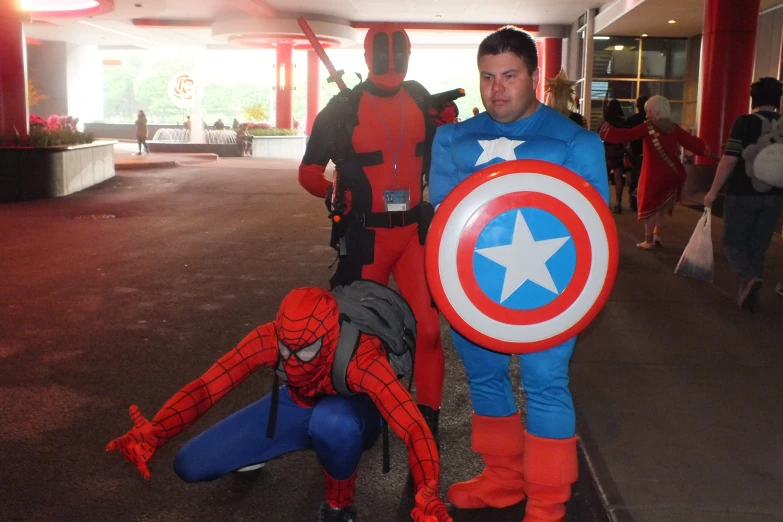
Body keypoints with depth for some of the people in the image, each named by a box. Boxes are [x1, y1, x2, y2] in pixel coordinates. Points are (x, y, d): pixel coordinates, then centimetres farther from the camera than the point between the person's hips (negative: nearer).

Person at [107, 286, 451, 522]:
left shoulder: (361, 357, -39)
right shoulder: (269, 339, -29)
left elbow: (414, 429, -44)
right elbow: (205, 387, -27)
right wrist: (151, 436, -41)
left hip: (350, 416, -3)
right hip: (297, 407, 3)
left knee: (331, 422, -43)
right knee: (190, 465, -9)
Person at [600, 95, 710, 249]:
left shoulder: (647, 127, -9)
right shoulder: (674, 128, 3)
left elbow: (626, 135, -12)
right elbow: (692, 142, 8)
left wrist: (606, 127, -7)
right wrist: (705, 150, 26)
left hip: (653, 174, -5)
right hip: (671, 173, 5)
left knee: (650, 206, 4)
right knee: (662, 206, 17)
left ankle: (648, 240, 4)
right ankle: (656, 235, 19)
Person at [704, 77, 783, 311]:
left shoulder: (745, 122, -9)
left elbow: (729, 160, -13)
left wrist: (713, 191, -6)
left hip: (743, 194, -4)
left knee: (733, 242, 7)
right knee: (758, 247, 14)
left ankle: (749, 278, -17)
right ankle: (748, 294, 15)